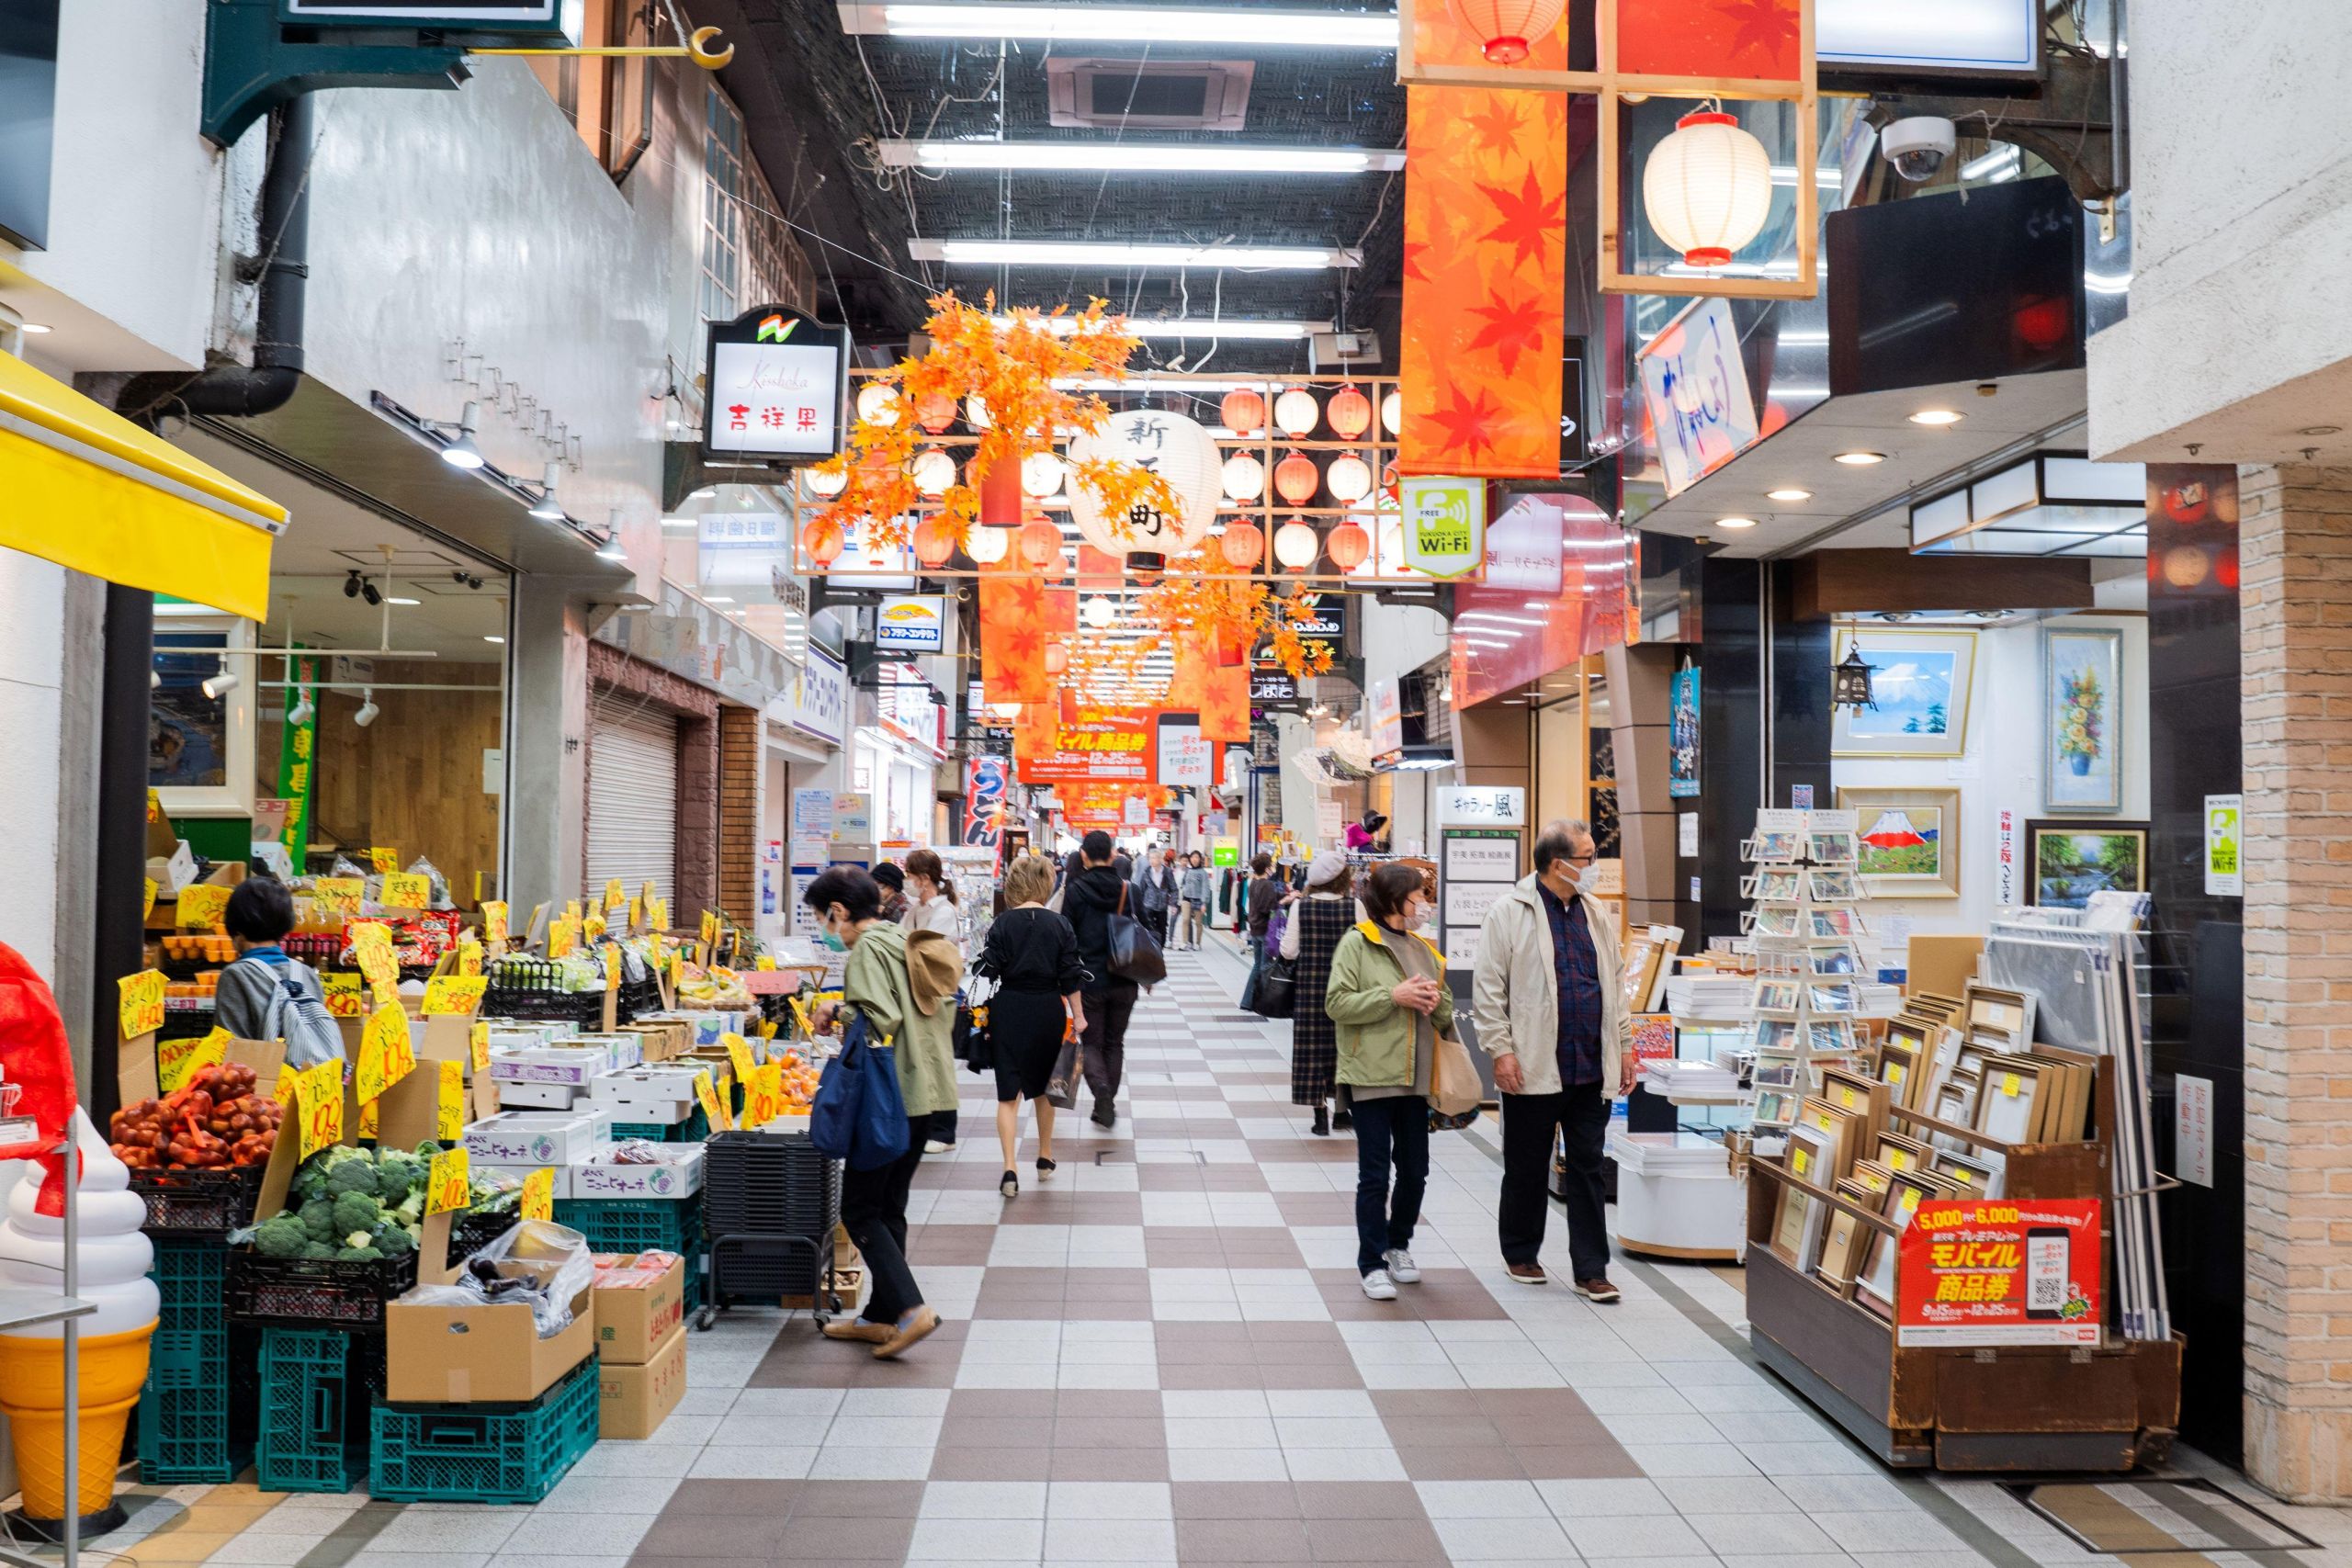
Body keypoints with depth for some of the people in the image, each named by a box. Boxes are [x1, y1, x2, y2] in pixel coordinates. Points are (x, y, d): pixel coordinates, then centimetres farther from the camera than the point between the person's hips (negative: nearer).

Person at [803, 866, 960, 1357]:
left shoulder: (868, 949, -14)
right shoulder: (911, 944, 13)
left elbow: (879, 1020, -26)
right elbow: (946, 1012, 15)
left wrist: (835, 1011, -7)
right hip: (928, 1089, 9)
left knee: (859, 1208, 0)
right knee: (889, 1206, 16)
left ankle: (910, 1308, -9)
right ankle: (881, 1316, 21)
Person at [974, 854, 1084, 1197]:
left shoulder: (1003, 924, -6)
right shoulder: (1059, 925, -3)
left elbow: (988, 970, -7)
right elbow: (1070, 975, -2)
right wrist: (1078, 1016, 5)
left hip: (1009, 1010, -2)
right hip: (1048, 1011, 2)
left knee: (1009, 1092, 2)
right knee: (1044, 1087, 20)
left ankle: (1010, 1168, -9)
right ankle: (1045, 1158, 33)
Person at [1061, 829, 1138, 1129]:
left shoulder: (1076, 889, -8)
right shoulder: (1129, 890, -1)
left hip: (1089, 979, -2)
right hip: (1123, 981, 3)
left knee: (1091, 1041, 8)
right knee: (1114, 1042, 16)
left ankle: (1101, 1087, -18)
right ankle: (1107, 1103, 19)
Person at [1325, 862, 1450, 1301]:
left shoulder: (1423, 949, 13)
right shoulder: (1356, 943, -6)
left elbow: (1445, 1015, 19)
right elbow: (1336, 1003, -12)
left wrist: (1436, 1001, -4)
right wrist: (1393, 996, -18)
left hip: (1415, 1077, 6)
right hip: (1372, 1076, -6)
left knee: (1415, 1171, 12)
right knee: (1375, 1174, -1)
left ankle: (1398, 1245, 32)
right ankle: (1372, 1264, 9)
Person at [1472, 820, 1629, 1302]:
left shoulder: (1597, 915, 10)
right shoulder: (1509, 914, -7)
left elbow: (1612, 987, 17)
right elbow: (1488, 989, -7)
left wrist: (1621, 1049, 15)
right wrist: (1500, 1050, -12)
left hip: (1591, 1069, 4)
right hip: (1533, 1068, -4)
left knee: (1588, 1169, 7)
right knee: (1527, 1169, 10)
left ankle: (1590, 1271, 13)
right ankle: (1520, 1254, 27)